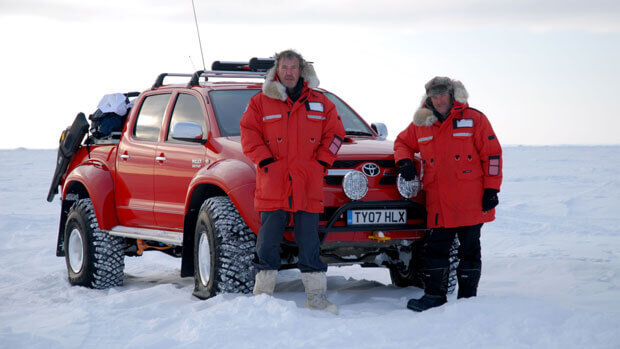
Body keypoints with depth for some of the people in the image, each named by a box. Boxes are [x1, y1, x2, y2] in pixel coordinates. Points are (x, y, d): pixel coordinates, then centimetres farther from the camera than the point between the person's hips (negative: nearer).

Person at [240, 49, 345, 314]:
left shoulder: (320, 103, 12)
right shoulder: (260, 103, 7)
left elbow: (335, 133, 15)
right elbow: (249, 135, 4)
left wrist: (321, 162, 4)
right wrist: (265, 161, -7)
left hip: (308, 188, 1)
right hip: (272, 188, -1)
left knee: (309, 243, 3)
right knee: (268, 242, 0)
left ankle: (317, 297, 7)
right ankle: (262, 295, 8)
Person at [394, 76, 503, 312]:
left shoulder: (474, 119, -1)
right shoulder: (421, 124, 9)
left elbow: (492, 154, -2)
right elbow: (402, 142, 26)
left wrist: (491, 190, -7)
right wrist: (404, 160, 3)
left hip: (470, 201, -3)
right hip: (438, 203, 3)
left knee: (469, 249, 4)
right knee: (436, 248, 4)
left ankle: (467, 297, 12)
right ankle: (434, 295, 12)